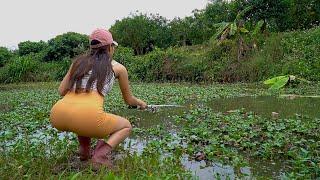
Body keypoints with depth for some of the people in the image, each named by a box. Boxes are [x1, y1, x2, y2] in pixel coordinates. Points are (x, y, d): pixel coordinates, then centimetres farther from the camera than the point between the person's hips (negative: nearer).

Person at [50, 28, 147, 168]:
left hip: (57, 118, 6)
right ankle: (101, 155, -2)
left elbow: (61, 91, 21)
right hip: (88, 118, -5)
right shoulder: (117, 67, 16)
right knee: (126, 126, 22)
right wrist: (141, 103, 49)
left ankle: (84, 151, 24)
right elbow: (128, 100, 28)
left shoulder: (79, 61, 23)